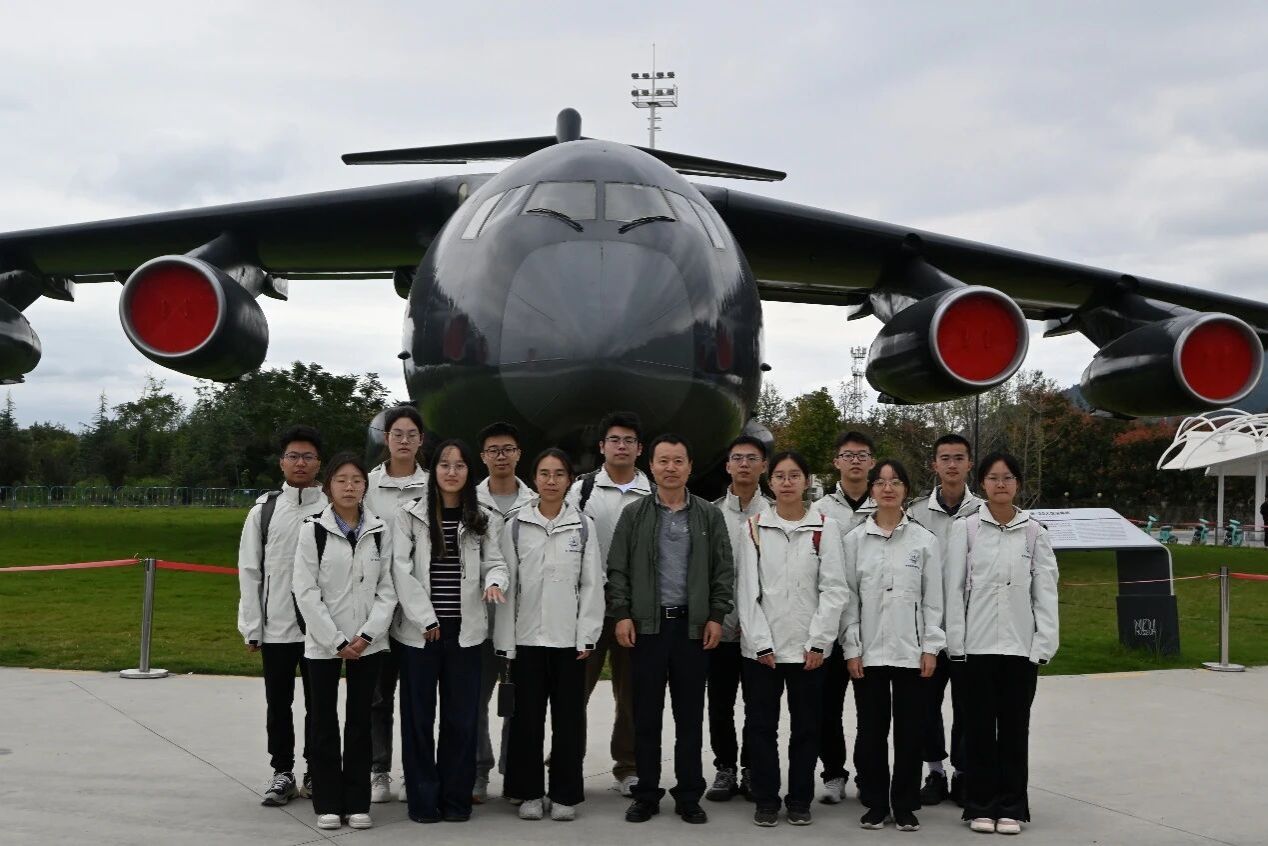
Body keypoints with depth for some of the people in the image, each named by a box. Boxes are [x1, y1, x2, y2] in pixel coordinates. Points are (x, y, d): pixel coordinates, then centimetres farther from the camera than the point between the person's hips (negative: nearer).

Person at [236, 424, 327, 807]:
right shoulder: (264, 510, 5)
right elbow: (249, 571, 5)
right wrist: (251, 627, 0)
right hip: (276, 627, 2)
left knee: (318, 703, 9)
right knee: (278, 703, 11)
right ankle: (282, 773, 24)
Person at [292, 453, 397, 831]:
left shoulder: (380, 531, 3)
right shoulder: (313, 529, -3)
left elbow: (387, 590, 2)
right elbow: (306, 592, -8)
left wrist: (366, 635, -11)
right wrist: (337, 641, -12)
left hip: (368, 642, 2)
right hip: (322, 643, -1)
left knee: (360, 721, 6)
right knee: (325, 722, 5)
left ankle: (357, 802, 14)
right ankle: (328, 803, 14)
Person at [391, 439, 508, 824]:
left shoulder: (483, 519, 8)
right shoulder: (410, 515, 1)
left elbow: (495, 563, 5)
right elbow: (402, 569, -5)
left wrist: (494, 581, -19)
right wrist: (426, 619, -11)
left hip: (464, 631, 1)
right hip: (418, 630, -1)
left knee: (461, 716, 5)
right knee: (418, 716, 4)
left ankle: (456, 798, 16)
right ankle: (422, 799, 14)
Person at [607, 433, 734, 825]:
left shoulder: (709, 516, 6)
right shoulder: (634, 514, 4)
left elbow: (723, 570, 5)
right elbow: (617, 569, 2)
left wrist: (717, 616, -3)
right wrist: (621, 614, -7)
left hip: (693, 626, 0)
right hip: (646, 625, 0)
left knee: (690, 716, 6)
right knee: (646, 716, 5)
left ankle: (688, 796, 15)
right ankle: (646, 795, 15)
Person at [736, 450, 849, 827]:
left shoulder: (825, 528, 2)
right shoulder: (753, 528, 3)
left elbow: (834, 590, -2)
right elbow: (746, 590, -1)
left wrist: (819, 643, -9)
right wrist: (760, 642, -8)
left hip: (808, 648, 0)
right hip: (761, 648, 0)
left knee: (806, 726, 7)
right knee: (760, 725, 5)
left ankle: (799, 800, 19)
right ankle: (766, 800, 16)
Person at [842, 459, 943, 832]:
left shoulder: (924, 539, 2)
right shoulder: (855, 539, 2)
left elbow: (933, 599, 3)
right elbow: (849, 598, 2)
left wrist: (930, 648, -3)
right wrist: (851, 648, -3)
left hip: (910, 651, 0)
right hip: (868, 651, 0)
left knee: (909, 731, 5)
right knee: (871, 730, 6)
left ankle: (905, 805, 16)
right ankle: (875, 803, 18)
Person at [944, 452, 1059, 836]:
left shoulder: (1034, 531, 4)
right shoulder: (965, 528, 0)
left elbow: (1046, 591, 3)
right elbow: (954, 588, -1)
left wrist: (1044, 643, -4)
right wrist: (956, 642, -6)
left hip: (1020, 645, 1)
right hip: (977, 644, -1)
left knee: (1015, 728, 7)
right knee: (979, 727, 6)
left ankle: (1011, 807, 17)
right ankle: (981, 806, 16)